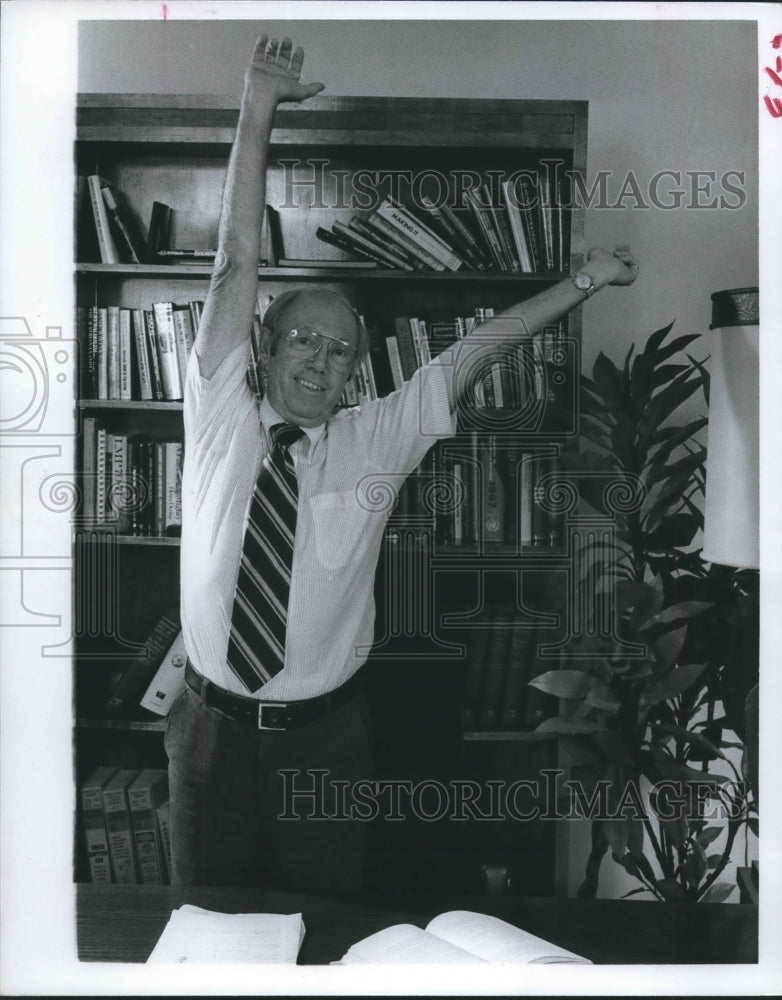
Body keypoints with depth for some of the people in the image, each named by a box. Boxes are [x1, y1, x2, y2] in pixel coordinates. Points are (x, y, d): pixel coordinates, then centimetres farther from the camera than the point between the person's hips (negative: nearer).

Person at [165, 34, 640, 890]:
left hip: (325, 734, 0)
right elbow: (238, 263, -8)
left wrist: (585, 280, -2)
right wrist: (257, 112, -8)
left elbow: (472, 350, -1)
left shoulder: (373, 442, -3)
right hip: (215, 726, 0)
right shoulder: (221, 417, -5)